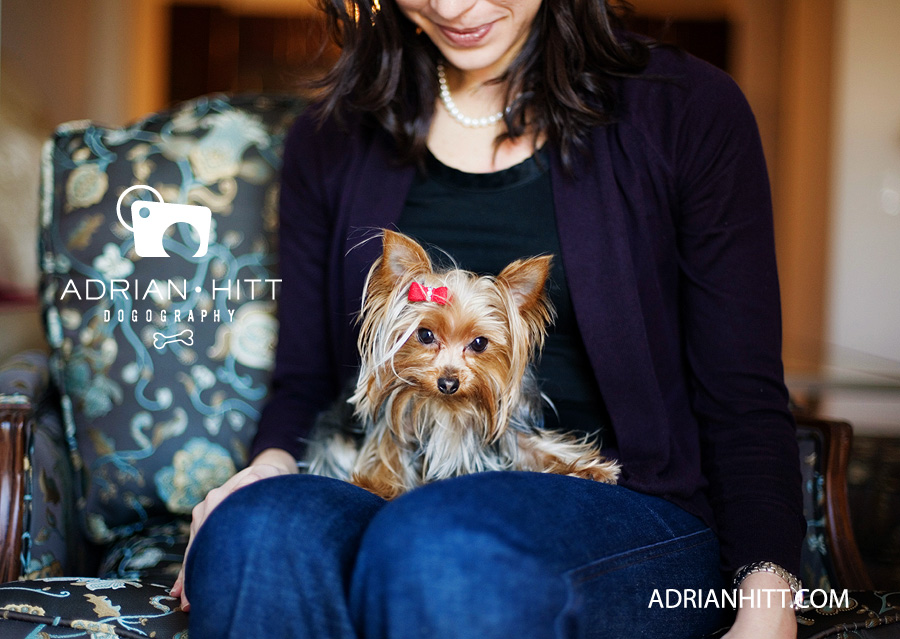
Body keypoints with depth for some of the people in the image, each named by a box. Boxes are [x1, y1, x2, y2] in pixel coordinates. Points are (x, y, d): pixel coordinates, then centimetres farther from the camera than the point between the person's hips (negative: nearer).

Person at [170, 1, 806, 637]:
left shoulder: (690, 111, 1)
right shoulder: (330, 141, 12)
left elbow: (744, 402, -2)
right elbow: (302, 383, 15)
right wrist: (272, 463, -8)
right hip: (389, 504, 3)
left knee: (437, 541, -36)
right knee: (255, 532, -32)